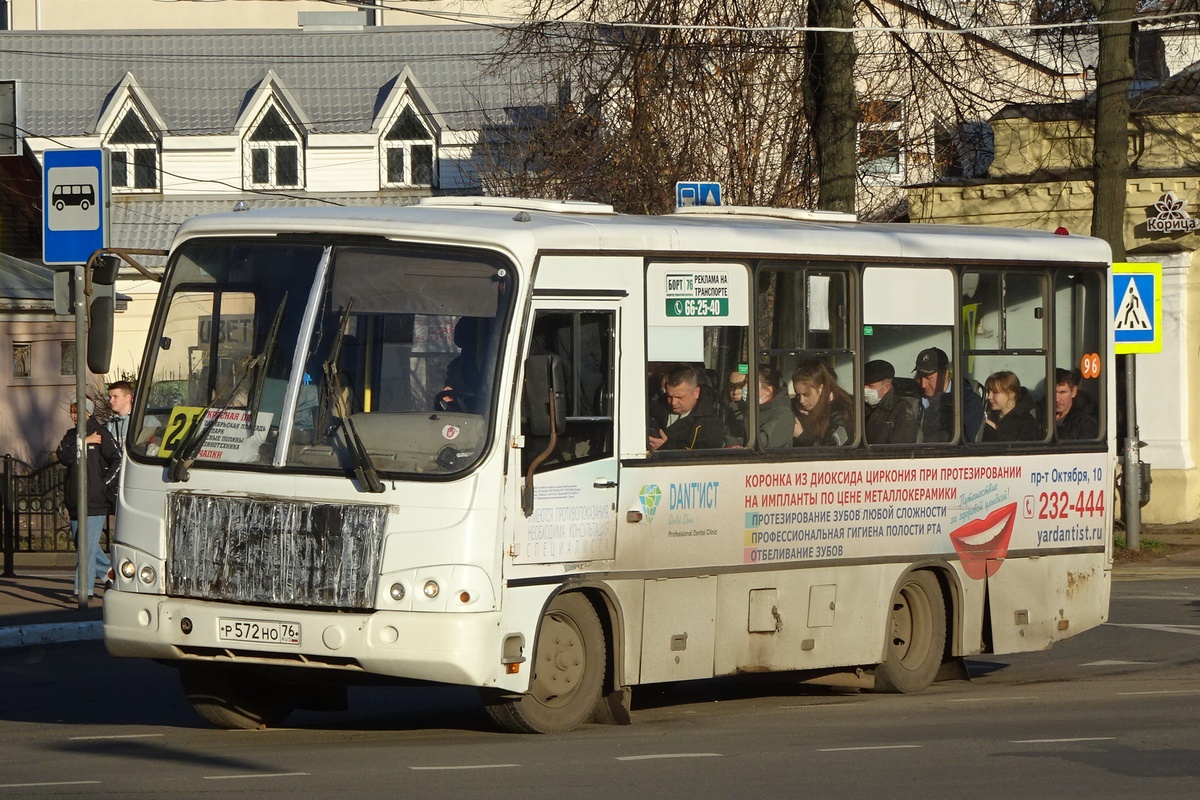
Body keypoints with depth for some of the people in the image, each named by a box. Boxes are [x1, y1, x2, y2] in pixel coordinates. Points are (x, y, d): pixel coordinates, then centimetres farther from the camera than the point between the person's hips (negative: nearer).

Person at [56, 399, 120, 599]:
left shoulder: (101, 434, -4)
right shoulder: (71, 435, 13)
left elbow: (116, 461, -7)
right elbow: (63, 456, -4)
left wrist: (104, 483, -9)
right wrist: (84, 442, -11)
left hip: (95, 502, -7)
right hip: (76, 503, 7)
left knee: (88, 546, -10)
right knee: (81, 546, 14)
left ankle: (84, 590, -10)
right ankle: (107, 573, 33)